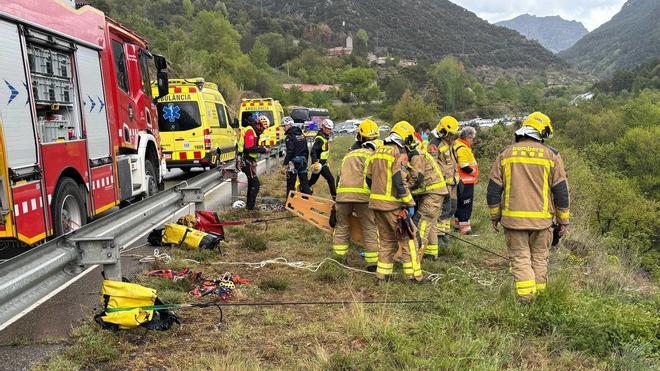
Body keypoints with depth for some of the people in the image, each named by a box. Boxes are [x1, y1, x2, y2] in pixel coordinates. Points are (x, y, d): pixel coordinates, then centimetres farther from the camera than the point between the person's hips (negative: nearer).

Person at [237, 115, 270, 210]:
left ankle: (249, 205, 30)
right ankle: (250, 206, -6)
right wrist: (263, 149, -18)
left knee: (251, 183, 20)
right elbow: (249, 148, -25)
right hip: (247, 161, -11)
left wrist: (263, 149, 7)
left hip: (249, 161, 11)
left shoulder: (253, 131, 17)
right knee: (255, 184, -10)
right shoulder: (250, 131, -16)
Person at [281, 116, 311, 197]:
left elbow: (290, 152, -19)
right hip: (303, 162, 7)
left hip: (294, 162, -7)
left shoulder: (290, 137, -12)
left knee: (290, 184, 0)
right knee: (304, 183, 11)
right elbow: (307, 150, 17)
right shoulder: (302, 135, 13)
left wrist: (284, 164, -16)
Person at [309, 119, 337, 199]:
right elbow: (313, 150, -26)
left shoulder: (326, 137, 15)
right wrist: (315, 162, -37)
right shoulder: (319, 138, -17)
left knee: (313, 180, 17)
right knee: (330, 179, -10)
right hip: (319, 163, -10)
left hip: (323, 162, 10)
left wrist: (326, 162, 28)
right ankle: (334, 197, -5)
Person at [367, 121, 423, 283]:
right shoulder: (400, 154, -11)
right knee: (407, 238, 3)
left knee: (387, 239, 16)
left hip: (376, 202, 8)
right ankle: (414, 274, 6)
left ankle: (383, 274, 18)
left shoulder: (378, 152, 12)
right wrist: (409, 204, -14)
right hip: (393, 204, -7)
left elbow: (369, 178, 15)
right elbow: (399, 182, -19)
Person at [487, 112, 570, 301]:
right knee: (539, 258, 14)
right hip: (541, 219, 0)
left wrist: (495, 216, 14)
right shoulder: (552, 155, 0)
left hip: (513, 218, 0)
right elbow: (561, 191, 1)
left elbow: (493, 189, 4)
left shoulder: (505, 154, 3)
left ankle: (525, 297, -1)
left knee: (520, 258, 6)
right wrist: (563, 220, 10)